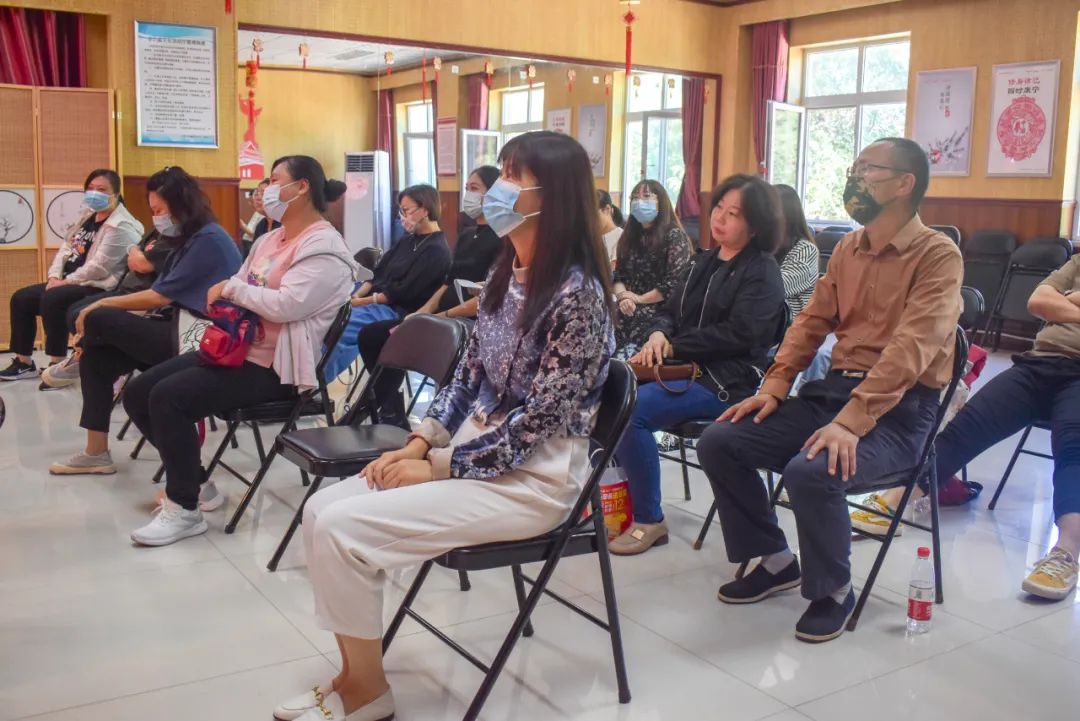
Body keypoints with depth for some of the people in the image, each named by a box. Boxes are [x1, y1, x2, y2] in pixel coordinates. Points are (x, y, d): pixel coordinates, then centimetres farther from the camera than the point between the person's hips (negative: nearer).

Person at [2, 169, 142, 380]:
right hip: (71, 283, 10)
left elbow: (100, 266, -22)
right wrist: (54, 276, -2)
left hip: (98, 288, -10)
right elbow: (66, 248, 15)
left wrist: (66, 281, -17)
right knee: (21, 298, 5)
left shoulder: (121, 226, -14)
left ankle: (58, 365, -22)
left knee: (52, 299, -32)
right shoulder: (88, 216, 16)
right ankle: (24, 363, 13)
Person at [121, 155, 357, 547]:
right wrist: (224, 296, -7)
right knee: (137, 393, 3)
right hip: (235, 348, 10)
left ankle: (185, 509, -11)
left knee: (168, 397, -25)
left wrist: (232, 288, -12)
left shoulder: (324, 249, -12)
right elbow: (237, 288, 17)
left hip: (273, 368, -10)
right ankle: (191, 479, 16)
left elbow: (287, 305, -25)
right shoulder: (271, 239, 18)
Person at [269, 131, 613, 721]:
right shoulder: (505, 273, 9)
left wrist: (437, 468, -16)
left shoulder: (576, 294, -19)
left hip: (532, 479, -9)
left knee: (343, 528, -18)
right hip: (470, 454, 9)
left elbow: (538, 419, -21)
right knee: (322, 509, -3)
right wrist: (419, 443, -1)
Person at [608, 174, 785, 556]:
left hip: (728, 381, -8)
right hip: (684, 367, 8)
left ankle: (649, 521, -13)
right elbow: (670, 311, 18)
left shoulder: (762, 271, -4)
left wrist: (674, 347, -16)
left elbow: (737, 335, -16)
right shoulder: (704, 262, 20)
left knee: (631, 409, -27)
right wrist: (658, 335, -7)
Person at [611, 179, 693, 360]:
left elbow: (674, 283, -12)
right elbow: (618, 274, 12)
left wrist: (639, 299, -11)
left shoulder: (674, 236, -4)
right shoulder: (629, 236, 16)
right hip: (630, 308, 5)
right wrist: (622, 296, -9)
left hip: (661, 310, -5)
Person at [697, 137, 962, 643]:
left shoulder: (937, 254, -10)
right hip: (833, 388, 7)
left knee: (812, 472, -34)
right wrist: (774, 386, -1)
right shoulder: (848, 247, 13)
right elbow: (812, 321, 14)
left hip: (899, 408, -7)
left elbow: (912, 346, -23)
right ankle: (775, 560, 12)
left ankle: (833, 590, -5)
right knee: (718, 443, -8)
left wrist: (852, 421, -33)